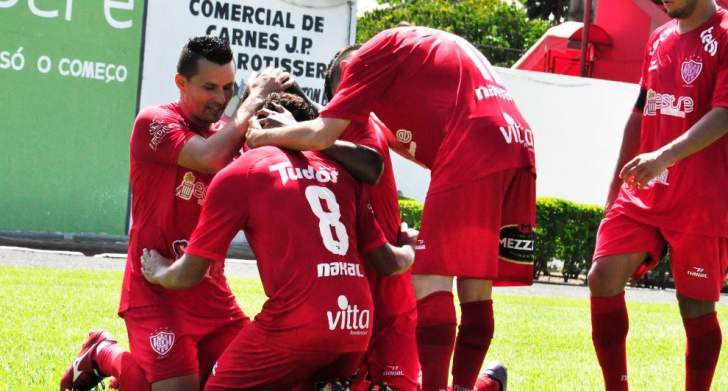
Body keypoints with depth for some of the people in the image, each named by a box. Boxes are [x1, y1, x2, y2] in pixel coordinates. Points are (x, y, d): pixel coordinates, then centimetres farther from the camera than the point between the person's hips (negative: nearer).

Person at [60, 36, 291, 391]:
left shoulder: (229, 133, 10)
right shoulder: (154, 122, -10)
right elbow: (210, 158, -26)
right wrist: (254, 100, -16)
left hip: (210, 292, 7)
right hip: (157, 291, -7)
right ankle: (104, 356, 16)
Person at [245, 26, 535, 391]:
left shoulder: (374, 54, 10)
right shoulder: (436, 47, 34)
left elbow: (320, 135, 3)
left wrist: (264, 136, 17)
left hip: (474, 153, -8)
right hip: (518, 147, 8)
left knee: (430, 280, -7)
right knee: (475, 288, 12)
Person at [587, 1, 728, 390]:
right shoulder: (659, 39, 14)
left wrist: (665, 156, -33)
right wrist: (617, 182, 22)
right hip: (642, 194, 7)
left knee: (696, 304, 0)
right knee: (603, 277, -5)